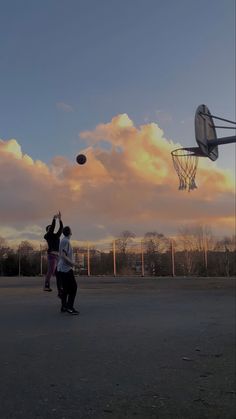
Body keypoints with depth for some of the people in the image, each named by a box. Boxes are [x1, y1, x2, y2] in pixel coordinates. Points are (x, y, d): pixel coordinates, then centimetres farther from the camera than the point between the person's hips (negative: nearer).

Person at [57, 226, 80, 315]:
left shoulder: (64, 241, 15)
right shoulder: (66, 241, -14)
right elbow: (63, 256, -21)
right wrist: (72, 263, -17)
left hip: (61, 269, 10)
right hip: (66, 269, -10)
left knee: (65, 288, 13)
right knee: (73, 287, -7)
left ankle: (63, 307, 15)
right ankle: (69, 307, -8)